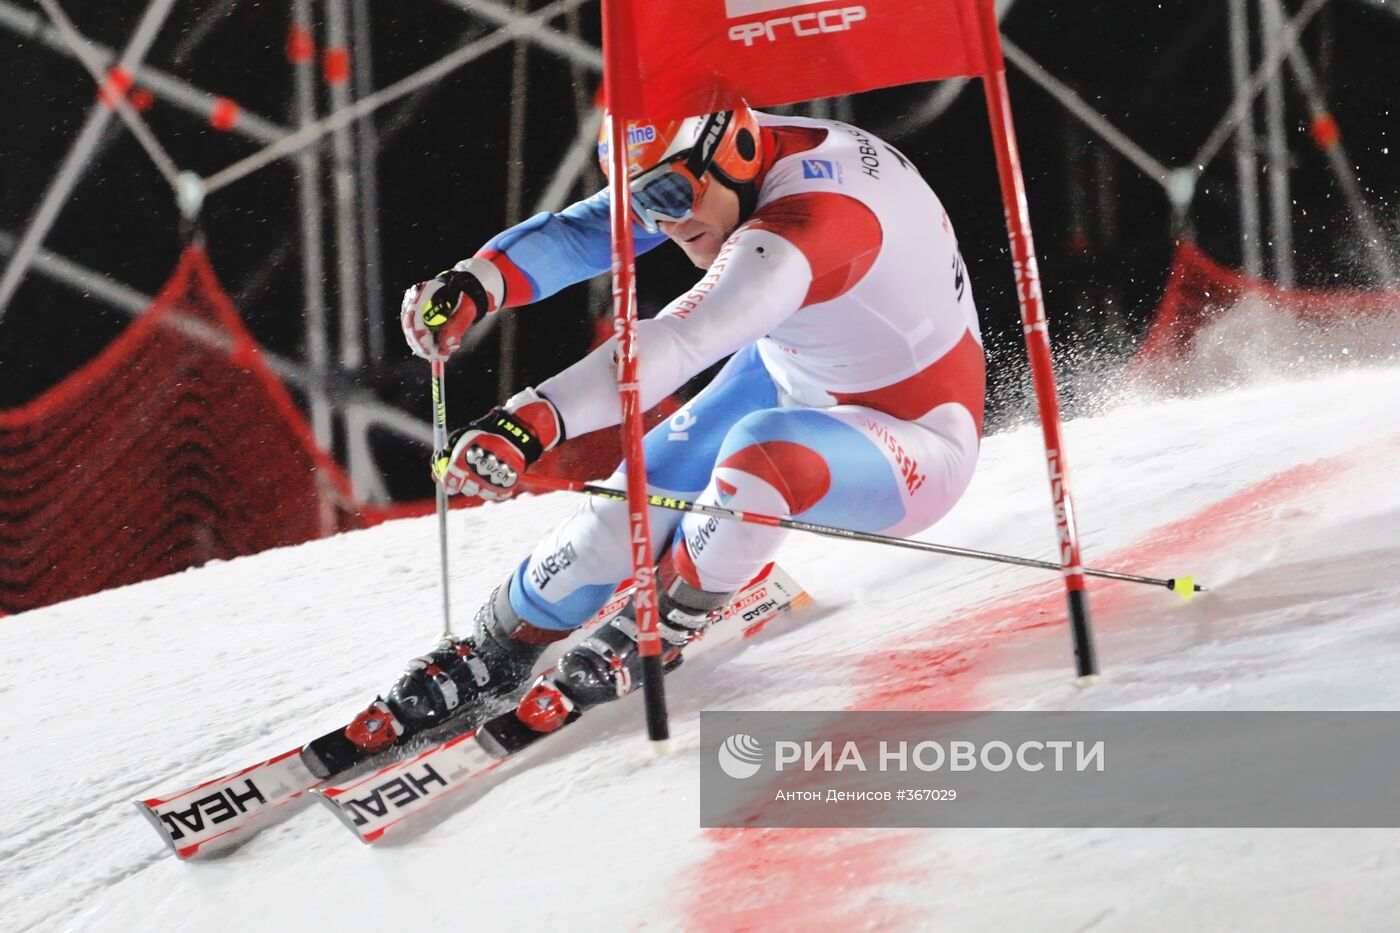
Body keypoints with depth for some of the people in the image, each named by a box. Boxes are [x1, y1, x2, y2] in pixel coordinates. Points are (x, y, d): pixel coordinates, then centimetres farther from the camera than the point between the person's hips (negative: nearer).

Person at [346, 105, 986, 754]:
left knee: (762, 452, -36)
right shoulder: (700, 168, -12)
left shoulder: (808, 217, -37)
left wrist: (534, 420, -56)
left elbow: (678, 345, -47)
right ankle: (498, 650, 12)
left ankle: (659, 631, -11)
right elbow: (585, 230, -10)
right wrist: (474, 283, -30)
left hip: (916, 447, -8)